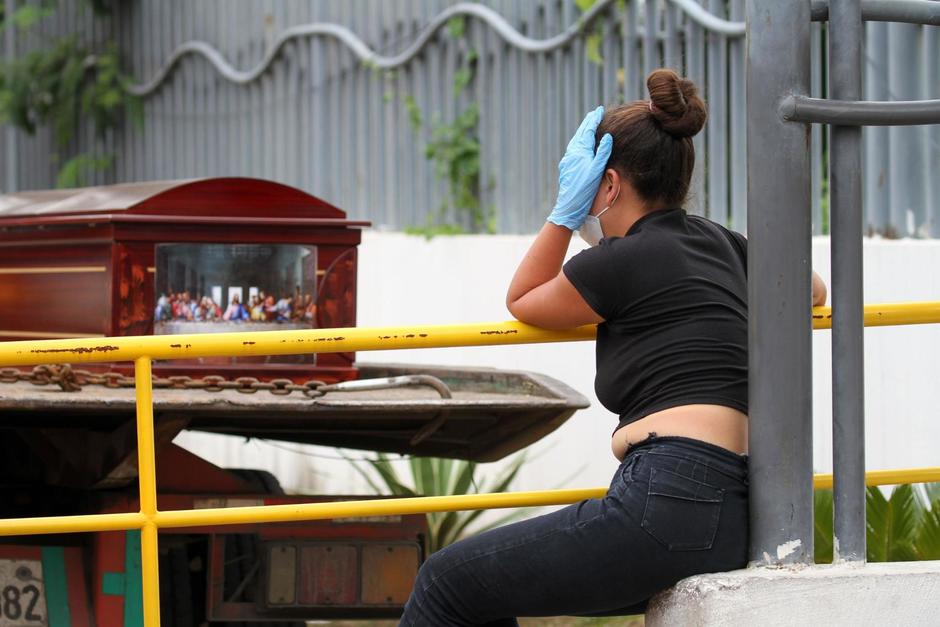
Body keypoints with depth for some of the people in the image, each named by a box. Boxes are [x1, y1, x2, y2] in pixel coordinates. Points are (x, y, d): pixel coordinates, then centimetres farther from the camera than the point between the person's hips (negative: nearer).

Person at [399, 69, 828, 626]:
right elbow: (811, 292, 40)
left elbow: (522, 302, 16)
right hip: (734, 517, 10)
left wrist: (566, 209, 15)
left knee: (447, 582, 2)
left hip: (669, 504, -10)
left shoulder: (623, 260, -4)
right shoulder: (717, 243, 18)